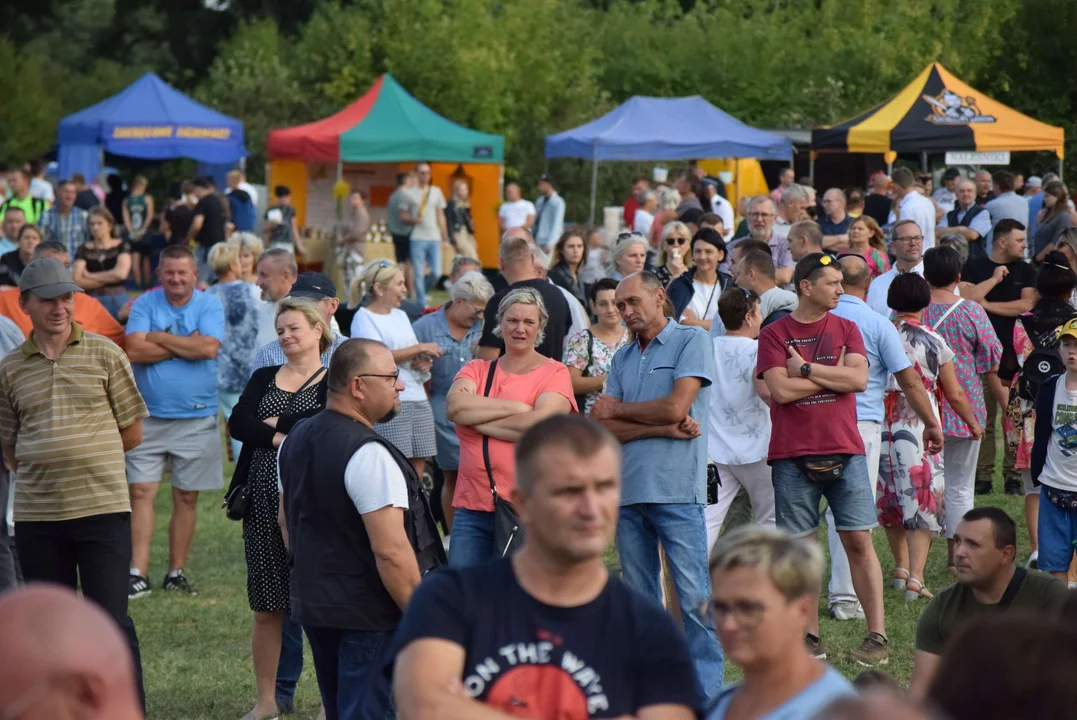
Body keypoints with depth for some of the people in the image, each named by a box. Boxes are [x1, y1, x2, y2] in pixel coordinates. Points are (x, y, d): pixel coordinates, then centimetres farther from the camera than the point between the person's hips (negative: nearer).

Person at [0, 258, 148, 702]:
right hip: (37, 515, 3)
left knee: (111, 622, -4)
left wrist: (82, 456, 4)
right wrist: (46, 465, 2)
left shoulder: (104, 354, 1)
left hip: (102, 510, -3)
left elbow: (132, 433, 5)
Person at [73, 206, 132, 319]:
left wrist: (90, 276, -2)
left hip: (117, 301, 0)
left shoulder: (122, 246, 5)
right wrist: (109, 278, -7)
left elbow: (121, 273, -10)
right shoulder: (84, 250, 7)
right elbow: (77, 281, -4)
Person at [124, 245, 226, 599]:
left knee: (187, 497, 7)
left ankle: (176, 573, 16)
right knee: (141, 492, -6)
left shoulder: (209, 305, 0)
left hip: (196, 419, 0)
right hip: (148, 417, 0)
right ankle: (138, 574, -6)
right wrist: (186, 345, -12)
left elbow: (209, 347, -16)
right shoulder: (145, 304, 1)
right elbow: (135, 350, -12)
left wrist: (160, 338, -10)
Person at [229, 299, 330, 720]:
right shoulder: (263, 379, 16)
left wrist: (275, 424, -9)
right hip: (264, 500, 4)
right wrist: (284, 438, -11)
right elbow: (237, 423, 1)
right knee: (266, 608, 7)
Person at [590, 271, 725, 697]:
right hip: (627, 489, 6)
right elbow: (605, 429, 6)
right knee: (639, 598, 9)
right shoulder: (623, 359, 17)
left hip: (676, 489, -6)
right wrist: (665, 428, -8)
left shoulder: (691, 341, 1)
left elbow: (676, 406, -11)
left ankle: (706, 692, -4)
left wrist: (617, 409, 4)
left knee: (694, 596, -7)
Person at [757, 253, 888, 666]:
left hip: (844, 450, 1)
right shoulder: (774, 334, 2)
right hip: (792, 455, -1)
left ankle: (877, 635, 1)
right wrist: (834, 377, -5)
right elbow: (781, 390, -11)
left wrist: (808, 369, -8)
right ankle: (809, 636, 10)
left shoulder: (845, 330, 10)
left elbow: (859, 379, -5)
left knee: (858, 540, -2)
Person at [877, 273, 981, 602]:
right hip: (922, 428, -3)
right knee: (923, 501, 0)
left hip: (882, 424, 3)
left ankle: (901, 566, 31)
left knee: (891, 497, 19)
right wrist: (973, 423, 19)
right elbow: (954, 394, 2)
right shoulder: (934, 342, -5)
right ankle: (915, 578, -11)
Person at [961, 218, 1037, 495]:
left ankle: (1013, 475, 4)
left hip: (1015, 353, 1)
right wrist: (995, 278, -7)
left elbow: (1027, 304, -3)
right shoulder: (974, 267, 7)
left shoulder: (1026, 271, 11)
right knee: (983, 418, -1)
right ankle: (983, 475, 3)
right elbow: (966, 297, -9)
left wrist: (988, 304, -5)